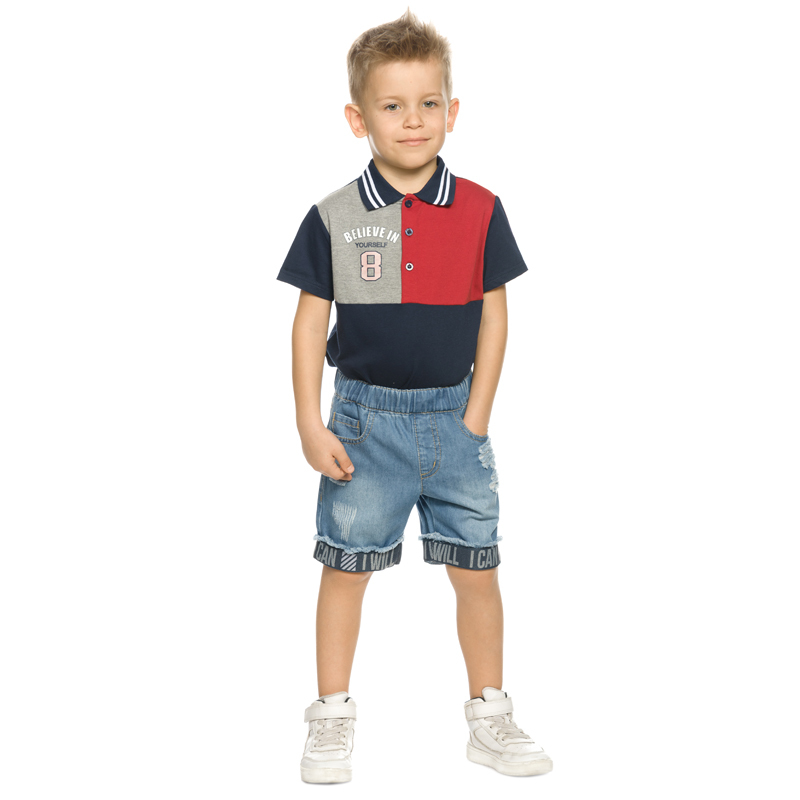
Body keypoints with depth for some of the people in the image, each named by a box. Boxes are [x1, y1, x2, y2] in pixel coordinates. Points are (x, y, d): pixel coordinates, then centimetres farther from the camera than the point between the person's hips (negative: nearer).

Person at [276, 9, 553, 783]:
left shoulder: (480, 212, -2)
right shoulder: (333, 218, -5)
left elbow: (492, 315, 2)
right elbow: (309, 322, -2)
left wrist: (475, 417, -3)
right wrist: (310, 424, -7)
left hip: (452, 415, 1)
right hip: (365, 416, -1)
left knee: (476, 569, 7)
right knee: (346, 568, 8)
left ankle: (489, 718, 24)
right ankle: (332, 718, 23)